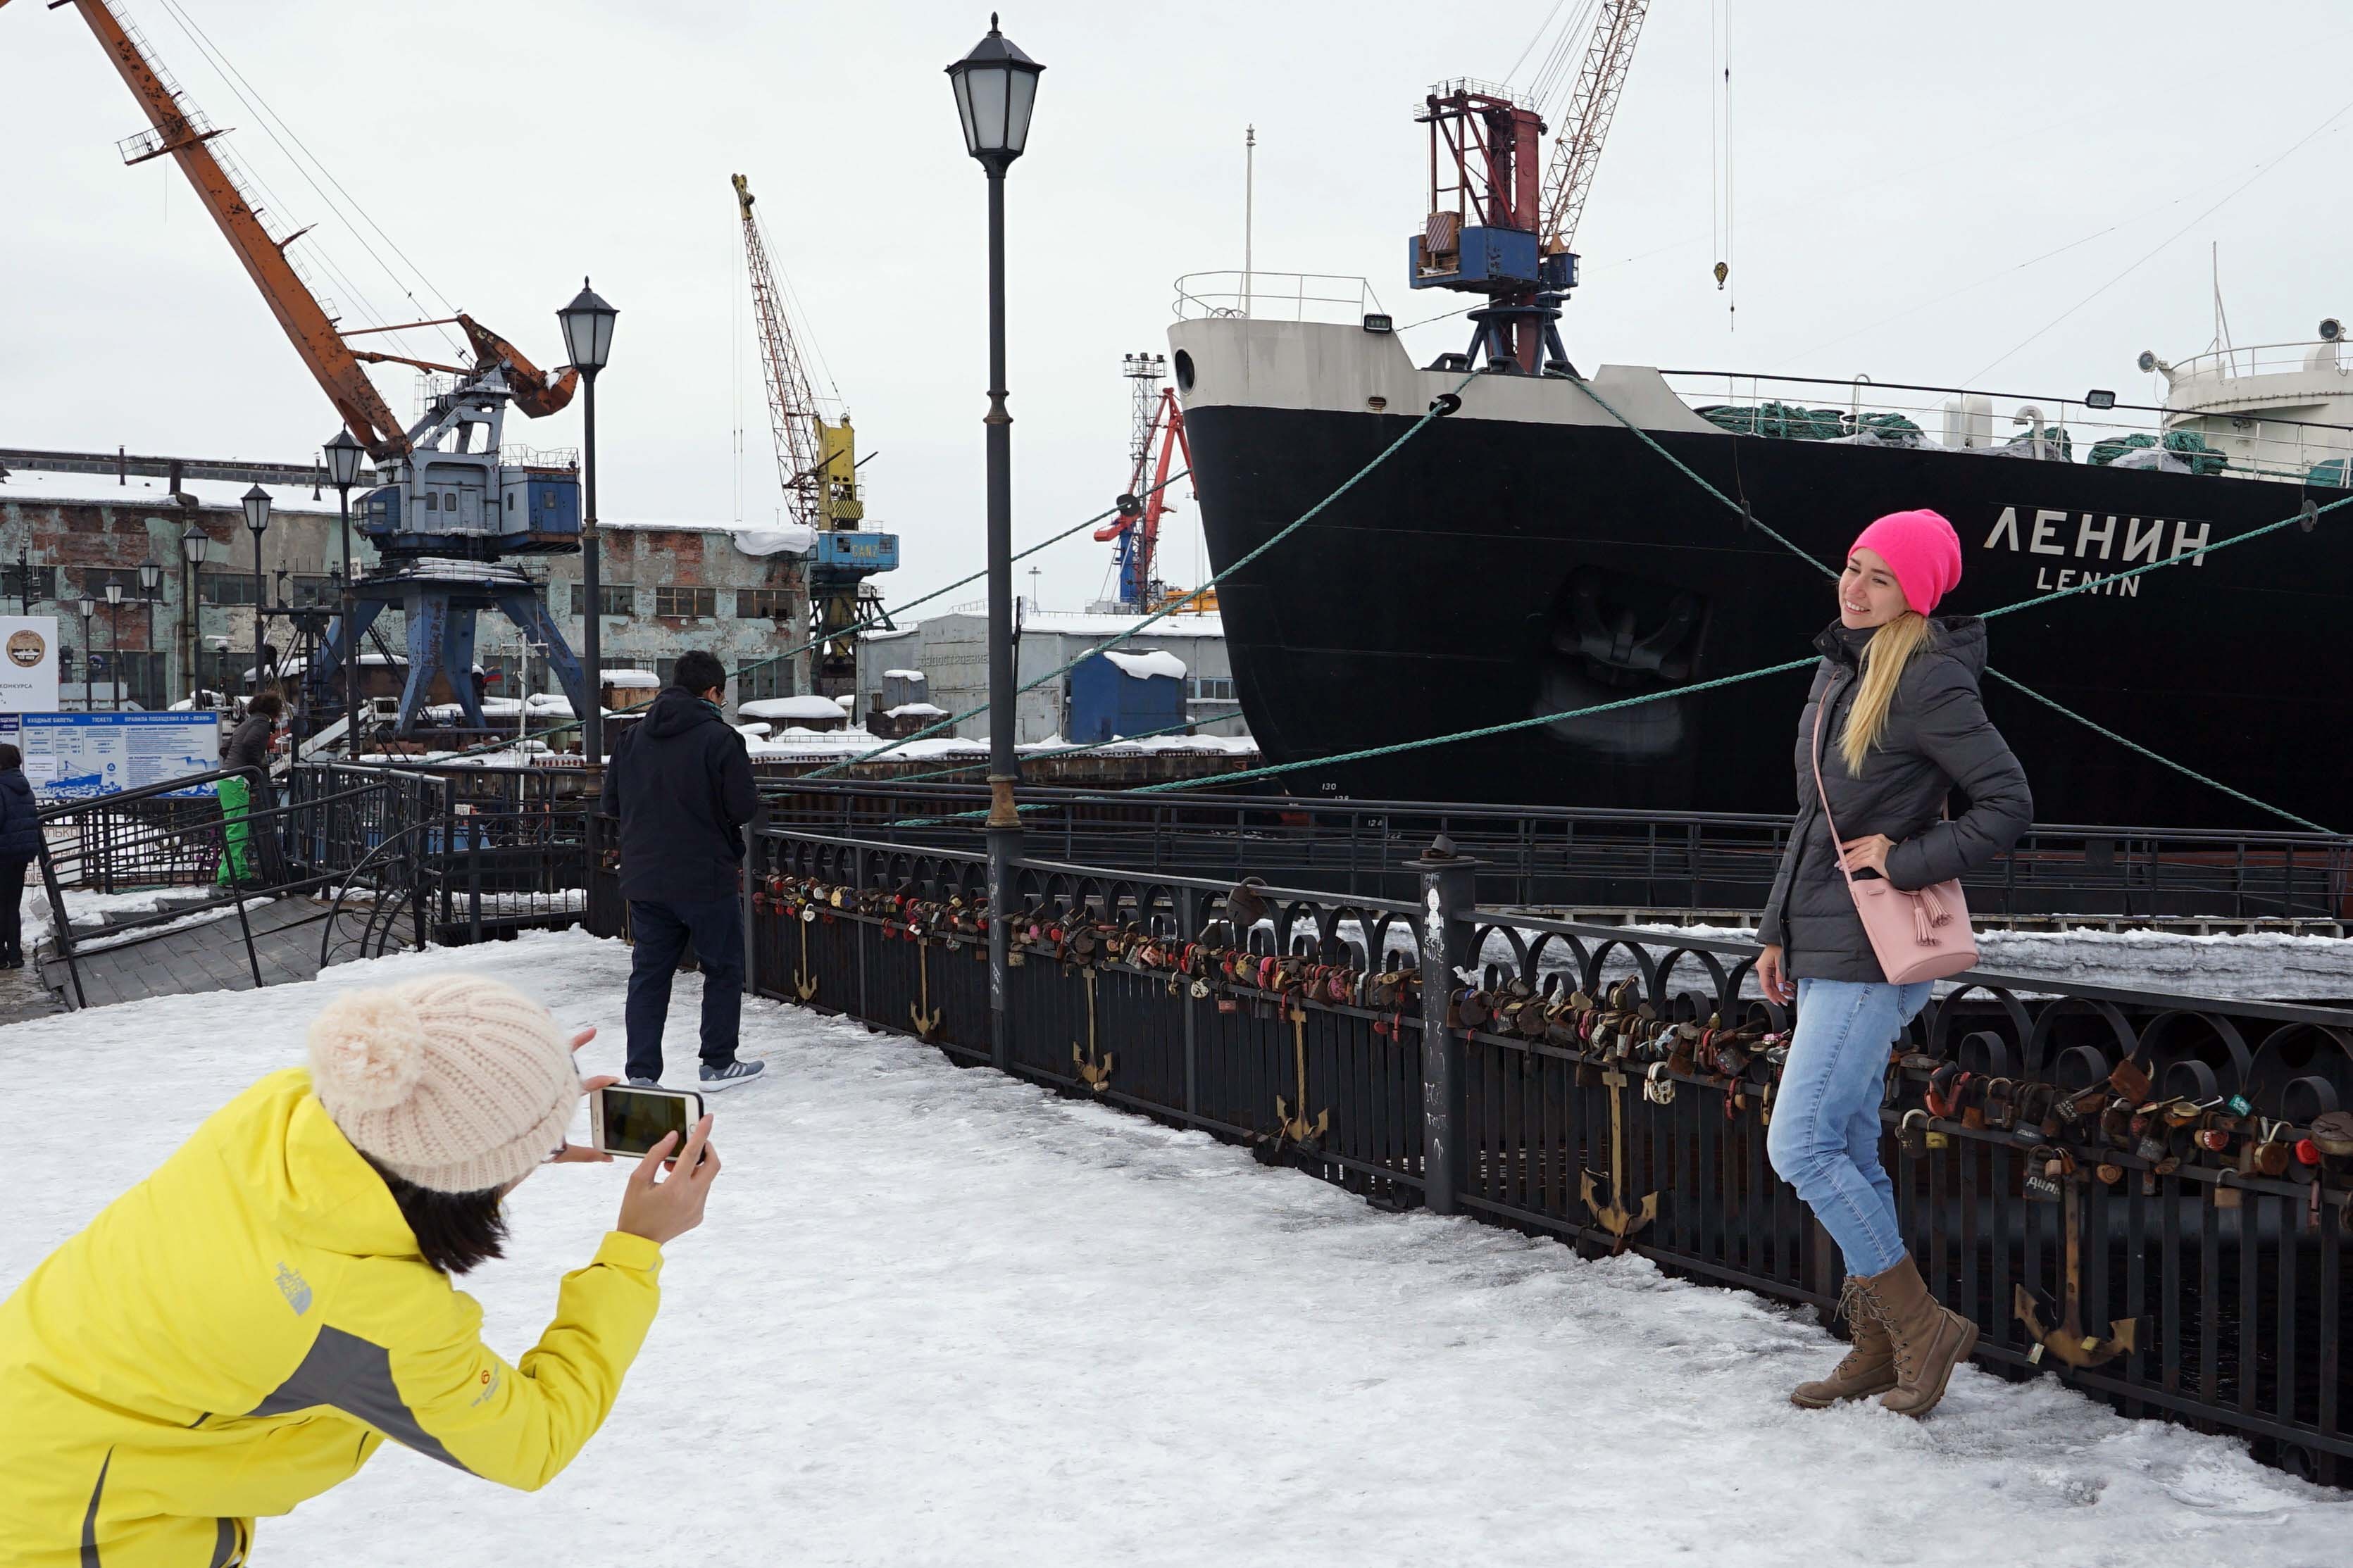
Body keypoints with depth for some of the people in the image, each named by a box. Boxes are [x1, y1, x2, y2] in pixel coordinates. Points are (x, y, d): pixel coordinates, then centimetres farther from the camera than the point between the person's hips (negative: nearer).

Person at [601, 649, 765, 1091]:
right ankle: (718, 1063, 17)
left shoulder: (633, 736, 6)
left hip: (644, 878, 5)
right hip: (707, 879, -5)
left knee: (648, 973, 10)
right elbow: (744, 807, -13)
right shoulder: (720, 737, -12)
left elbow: (611, 803, 10)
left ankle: (641, 1072, 5)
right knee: (723, 970, 11)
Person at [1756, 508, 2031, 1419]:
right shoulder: (1838, 671, 13)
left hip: (1870, 952, -9)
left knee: (1801, 1147, -10)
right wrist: (1778, 928, 19)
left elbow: (2008, 805, -15)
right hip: (1822, 946, 9)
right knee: (1848, 1151, 13)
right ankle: (1882, 1346, 22)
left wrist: (1905, 860, -18)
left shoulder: (1927, 680, -14)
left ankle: (1923, 1327, 2)